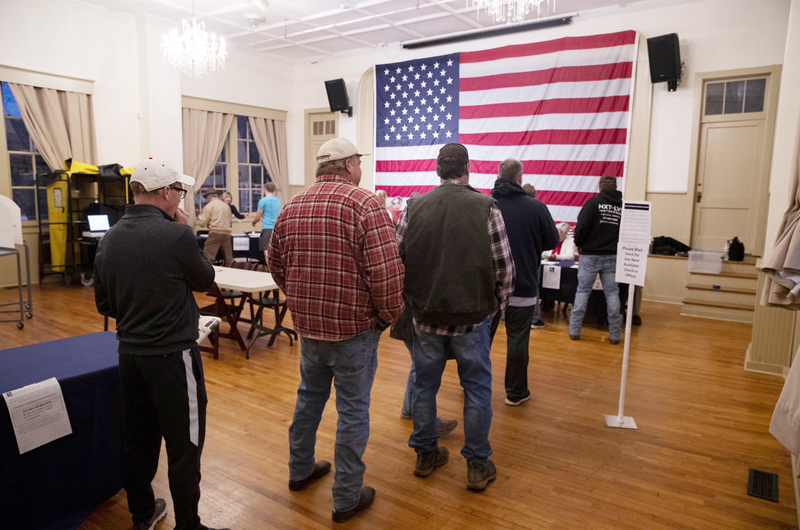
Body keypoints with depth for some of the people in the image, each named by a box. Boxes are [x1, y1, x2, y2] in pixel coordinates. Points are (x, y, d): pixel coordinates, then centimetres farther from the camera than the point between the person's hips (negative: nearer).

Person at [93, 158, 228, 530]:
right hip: (172, 355, -7)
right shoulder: (176, 235, -20)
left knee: (138, 438, 20)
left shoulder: (109, 239, 0)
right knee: (184, 446, 6)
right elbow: (205, 281, -3)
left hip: (129, 352, 7)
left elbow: (104, 305, 9)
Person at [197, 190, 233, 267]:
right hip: (227, 233, 5)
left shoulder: (209, 206, 0)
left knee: (208, 257, -5)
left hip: (215, 232, -5)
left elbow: (203, 222, -2)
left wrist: (198, 221, 18)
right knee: (229, 257, 8)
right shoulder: (227, 206, 15)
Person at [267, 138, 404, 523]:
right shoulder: (365, 205, -15)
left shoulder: (291, 208, 5)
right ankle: (347, 498, 21)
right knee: (352, 411, 7)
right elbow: (385, 272, -22)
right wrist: (389, 316, -8)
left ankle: (300, 469, 42)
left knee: (309, 396, 24)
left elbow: (276, 264, 12)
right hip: (354, 328, -6)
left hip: (307, 325, 6)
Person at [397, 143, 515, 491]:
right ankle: (477, 465, 21)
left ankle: (425, 455, 30)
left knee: (424, 384, 15)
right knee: (477, 388, 12)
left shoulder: (415, 207, -1)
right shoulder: (485, 207, -7)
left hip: (425, 315, 2)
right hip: (472, 316, -2)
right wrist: (496, 305, 9)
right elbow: (504, 266, -6)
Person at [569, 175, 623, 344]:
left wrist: (579, 244, 5)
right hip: (612, 257, 2)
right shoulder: (623, 206, 3)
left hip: (590, 255, -2)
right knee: (612, 293, 8)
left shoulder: (594, 202, -6)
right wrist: (615, 246, 16)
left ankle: (574, 330, 8)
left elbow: (582, 227, -12)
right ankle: (614, 334, 11)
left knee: (583, 291, 6)